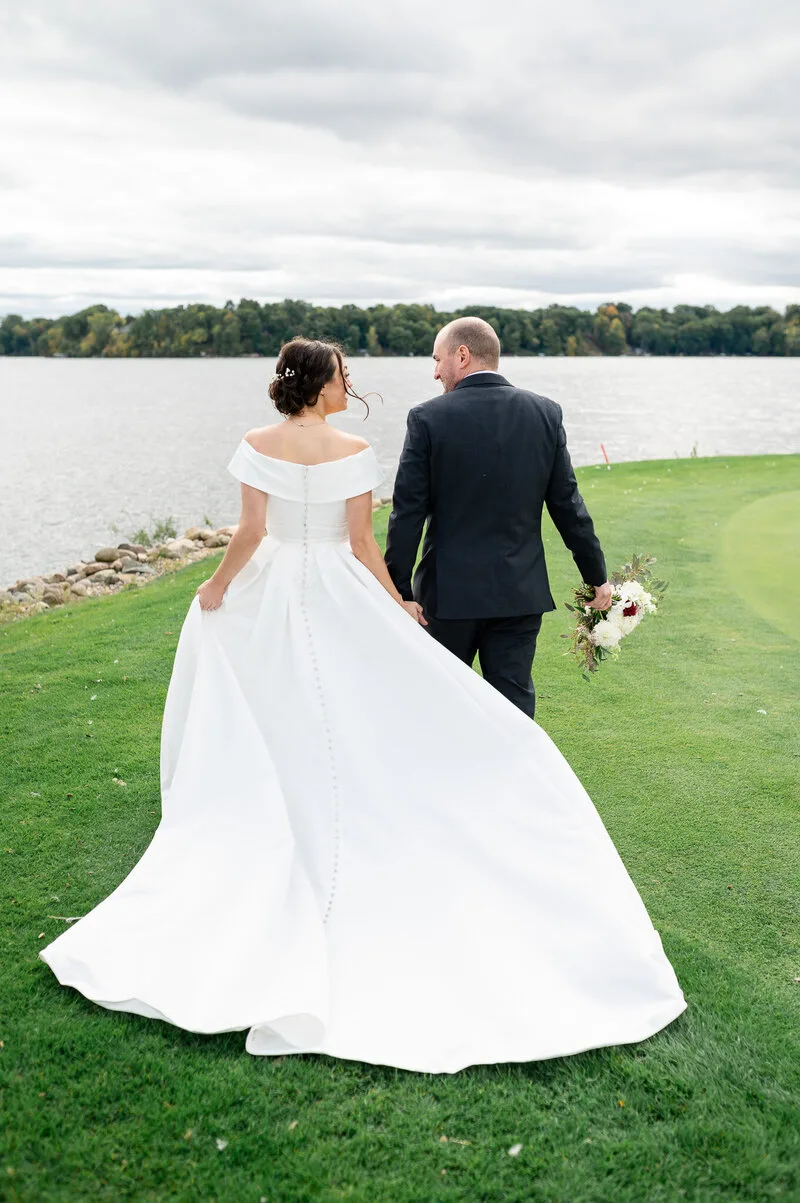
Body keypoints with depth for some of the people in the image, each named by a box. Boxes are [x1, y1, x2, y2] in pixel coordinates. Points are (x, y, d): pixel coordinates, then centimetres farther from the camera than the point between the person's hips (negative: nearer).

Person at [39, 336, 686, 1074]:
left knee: (269, 729, 15)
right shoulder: (353, 452, -9)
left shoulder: (258, 447, -6)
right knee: (354, 725, 10)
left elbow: (252, 531, -10)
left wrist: (218, 586, 5)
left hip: (269, 598, 3)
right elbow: (362, 544, -9)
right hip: (338, 598, -2)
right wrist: (396, 607, 0)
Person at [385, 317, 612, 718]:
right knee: (514, 697, 8)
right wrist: (597, 576, 11)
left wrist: (398, 589, -4)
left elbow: (408, 512, -10)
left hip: (449, 591, -2)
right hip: (520, 592, 2)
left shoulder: (428, 418, -9)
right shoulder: (545, 413, 0)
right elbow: (568, 505, 3)